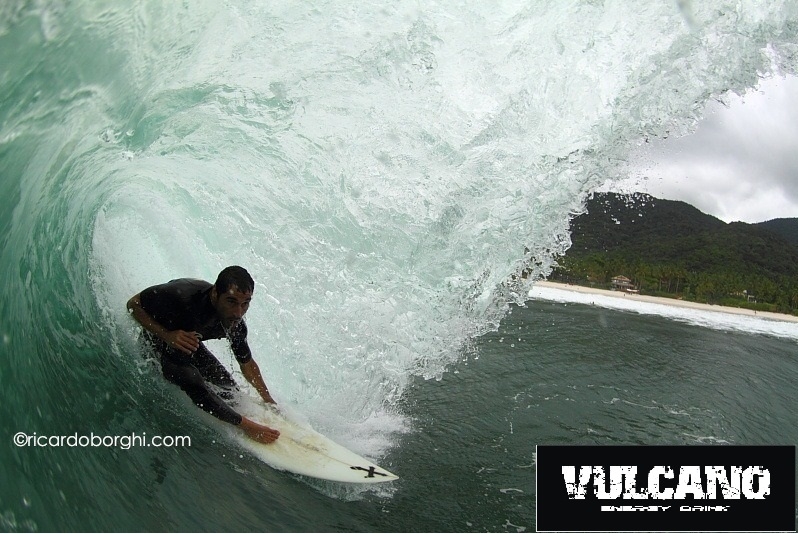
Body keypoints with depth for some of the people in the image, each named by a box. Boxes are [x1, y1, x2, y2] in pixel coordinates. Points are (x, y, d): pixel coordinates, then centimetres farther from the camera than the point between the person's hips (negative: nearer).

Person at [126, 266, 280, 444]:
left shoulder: (236, 325, -24)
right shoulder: (182, 294, -42)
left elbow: (247, 364, -6)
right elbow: (133, 304, -24)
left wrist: (268, 399, 0)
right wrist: (167, 335, -37)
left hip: (188, 339, 5)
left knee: (228, 386, 1)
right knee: (194, 383, -24)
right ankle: (245, 425, -9)